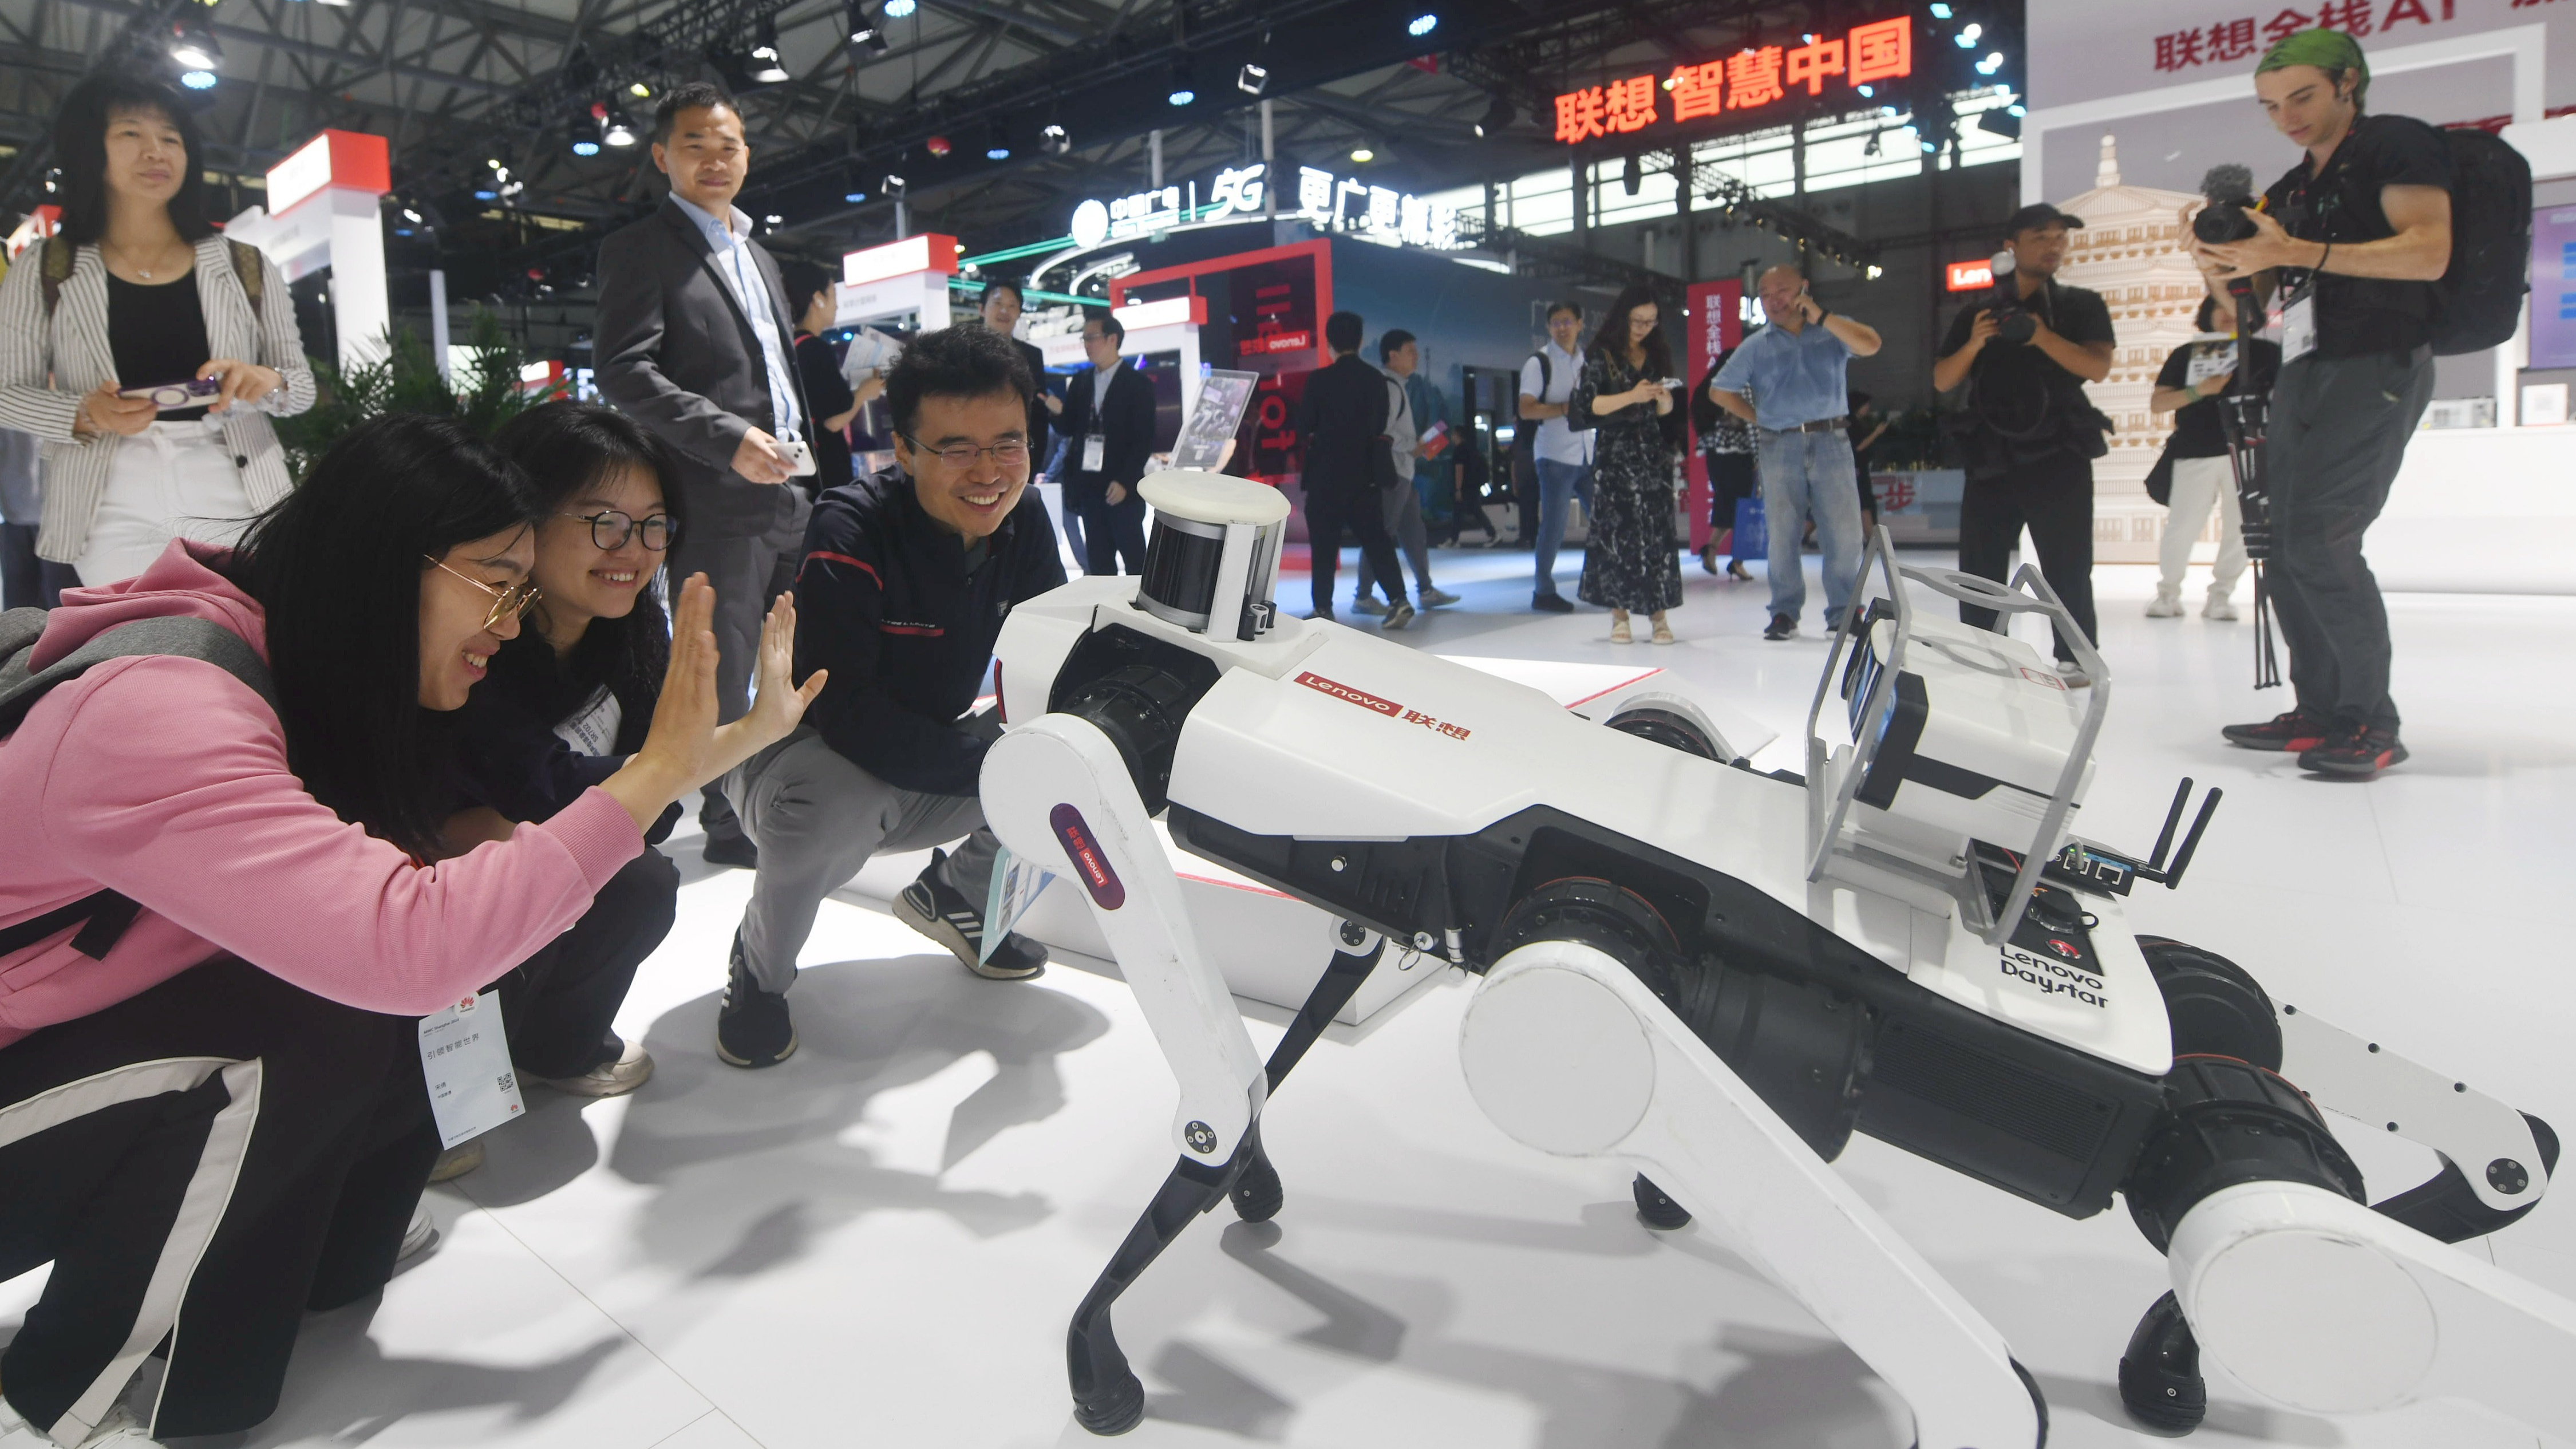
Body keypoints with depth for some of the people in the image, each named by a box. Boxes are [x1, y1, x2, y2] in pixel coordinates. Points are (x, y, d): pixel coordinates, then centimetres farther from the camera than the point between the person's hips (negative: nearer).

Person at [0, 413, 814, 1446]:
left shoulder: (300, 672, -3)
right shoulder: (161, 715, -33)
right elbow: (403, 944, -43)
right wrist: (655, 773, -35)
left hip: (109, 1038, 8)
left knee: (436, 1007, -6)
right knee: (335, 1006, -28)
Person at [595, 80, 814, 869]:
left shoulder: (760, 258, 22)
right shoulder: (641, 249, -2)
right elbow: (625, 373, -13)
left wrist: (806, 458, 15)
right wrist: (730, 439, -22)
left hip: (789, 494, 8)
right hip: (715, 506, -7)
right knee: (724, 672, 0)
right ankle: (731, 824, 10)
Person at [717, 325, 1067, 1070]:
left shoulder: (1023, 521, -9)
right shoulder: (852, 531, -28)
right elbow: (846, 712, -35)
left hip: (928, 769, 6)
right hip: (805, 755, -6)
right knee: (830, 808, -39)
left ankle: (952, 896, 17)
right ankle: (758, 974, -4)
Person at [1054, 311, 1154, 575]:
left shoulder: (1138, 383, -4)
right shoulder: (1080, 383, 13)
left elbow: (1144, 439, -8)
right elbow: (1068, 429, 11)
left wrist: (1124, 481, -15)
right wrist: (1057, 412, -11)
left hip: (1122, 488, -5)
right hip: (1088, 485, 6)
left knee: (1134, 558, -2)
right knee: (1098, 559, 8)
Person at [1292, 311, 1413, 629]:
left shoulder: (1319, 379, -9)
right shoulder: (1377, 379, 4)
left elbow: (1303, 426, -4)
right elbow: (1380, 426, 12)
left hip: (1326, 473, -4)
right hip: (1364, 474, 4)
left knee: (1324, 543, 3)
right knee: (1375, 537, 7)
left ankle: (1323, 609, 4)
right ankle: (1398, 599, -5)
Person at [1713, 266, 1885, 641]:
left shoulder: (1832, 332, 8)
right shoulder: (1755, 346, 10)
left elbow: (1870, 345, -9)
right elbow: (1720, 391, 14)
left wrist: (1821, 316, -12)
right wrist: (1761, 420, 7)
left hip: (1831, 443, -1)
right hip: (1779, 447, 1)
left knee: (1844, 534, -3)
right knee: (1782, 535, 2)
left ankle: (1843, 613, 7)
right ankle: (1784, 614, 10)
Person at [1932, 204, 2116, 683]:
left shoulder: (2082, 305, 9)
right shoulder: (1977, 314, 14)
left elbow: (2098, 366, -7)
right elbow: (1942, 380, 7)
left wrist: (2043, 337, -21)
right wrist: (1974, 344, -12)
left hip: (2058, 454, -2)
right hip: (1991, 455, 2)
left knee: (2066, 566, -4)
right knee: (1978, 567, 1)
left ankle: (2074, 660, 1)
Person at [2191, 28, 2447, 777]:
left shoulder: (2397, 144, 1)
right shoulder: (2290, 189, 23)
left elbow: (2428, 252, -14)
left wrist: (2297, 252, -20)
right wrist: (2228, 269, 3)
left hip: (2377, 364, -8)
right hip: (2302, 372, 8)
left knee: (2319, 536, -19)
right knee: (2285, 548, 2)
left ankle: (2372, 722, -13)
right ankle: (2321, 713, 7)